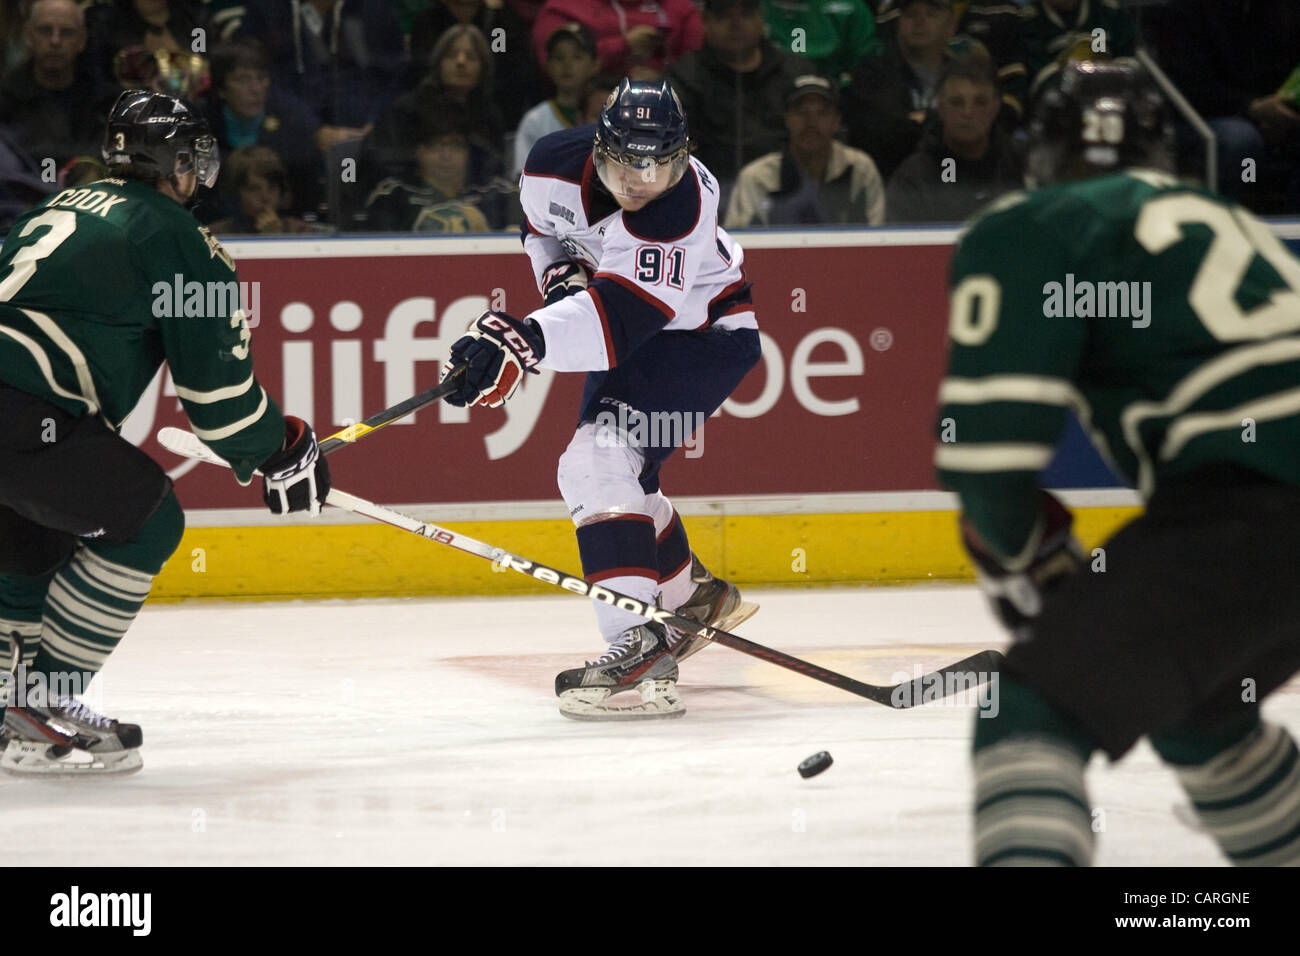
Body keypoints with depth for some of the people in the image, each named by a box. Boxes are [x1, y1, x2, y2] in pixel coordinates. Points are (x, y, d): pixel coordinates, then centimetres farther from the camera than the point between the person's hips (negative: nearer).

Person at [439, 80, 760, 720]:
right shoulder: (554, 165, -16)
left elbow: (622, 317, -46)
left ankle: (639, 646, -33)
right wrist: (561, 274, -12)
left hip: (706, 330, -8)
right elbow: (542, 228, 9)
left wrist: (523, 338, -58)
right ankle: (696, 595, 42)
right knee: (611, 469, 19)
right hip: (629, 333, 8)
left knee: (600, 460, -25)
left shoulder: (682, 206, -36)